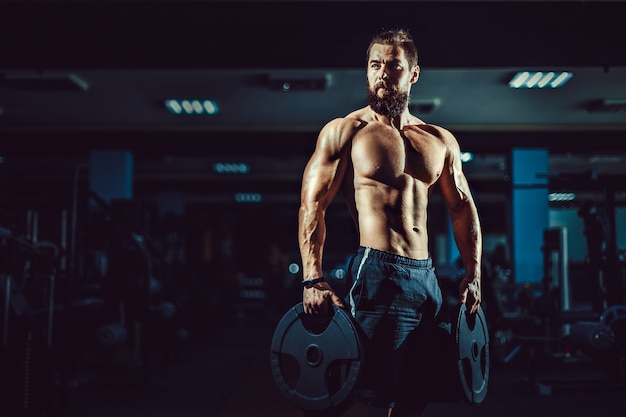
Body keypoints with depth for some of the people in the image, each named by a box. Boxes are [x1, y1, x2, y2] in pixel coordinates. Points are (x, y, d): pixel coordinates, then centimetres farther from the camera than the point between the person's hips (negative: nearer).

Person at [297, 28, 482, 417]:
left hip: (428, 278, 5)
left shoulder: (441, 141, 14)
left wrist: (473, 275, 9)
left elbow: (463, 208, 19)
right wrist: (313, 280, -16)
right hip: (377, 275, -5)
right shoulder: (344, 132, 1)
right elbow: (312, 206, -6)